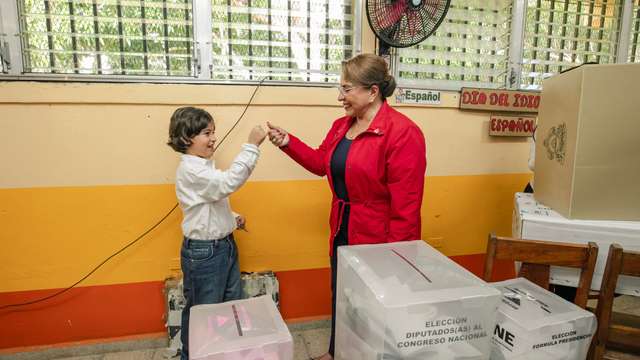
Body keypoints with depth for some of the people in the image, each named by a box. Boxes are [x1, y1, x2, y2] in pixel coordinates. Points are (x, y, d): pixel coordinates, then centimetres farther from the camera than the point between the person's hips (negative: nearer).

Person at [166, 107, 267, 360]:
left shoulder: (204, 165, 10)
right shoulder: (191, 170, -21)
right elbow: (229, 182, -36)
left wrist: (232, 218, 7)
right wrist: (251, 146, -37)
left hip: (225, 244, 9)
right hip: (203, 252, -9)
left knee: (233, 306, 20)